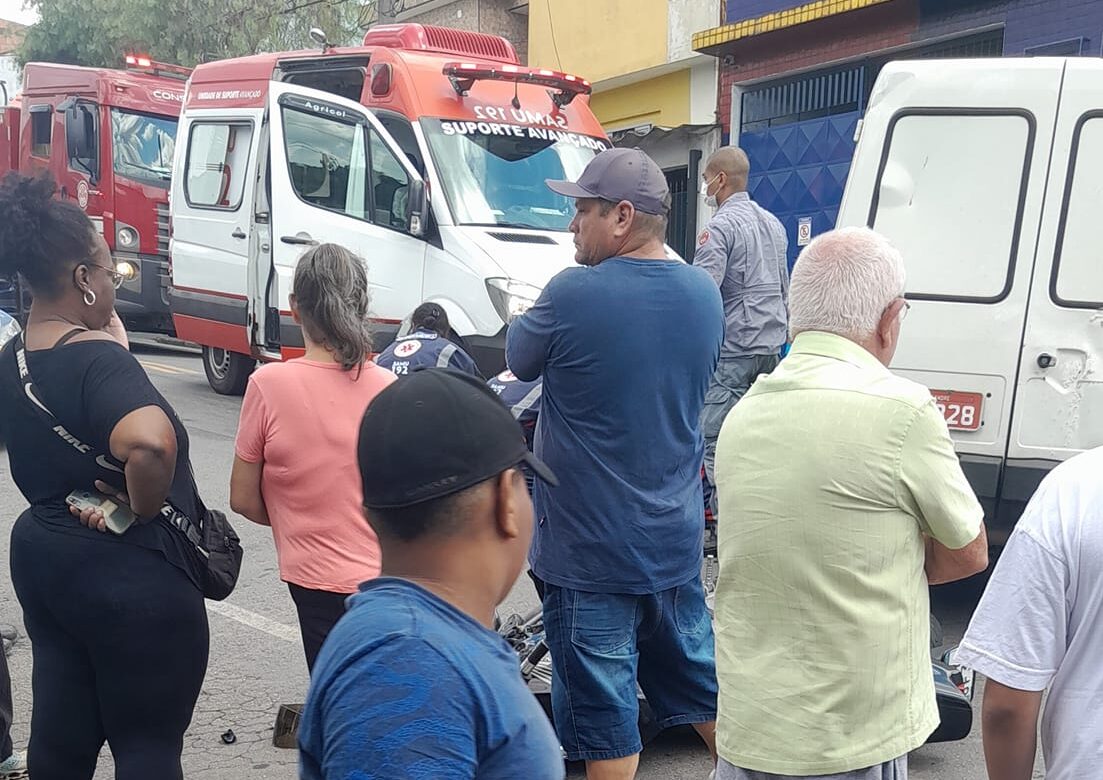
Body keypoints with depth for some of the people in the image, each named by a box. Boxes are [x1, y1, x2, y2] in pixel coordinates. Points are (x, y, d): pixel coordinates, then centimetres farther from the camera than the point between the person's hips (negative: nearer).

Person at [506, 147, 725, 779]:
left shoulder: (573, 294, -20)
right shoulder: (705, 294, 0)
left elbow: (520, 360, -3)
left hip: (590, 550, -6)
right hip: (677, 539, 7)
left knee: (604, 710, 6)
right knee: (699, 678, 23)